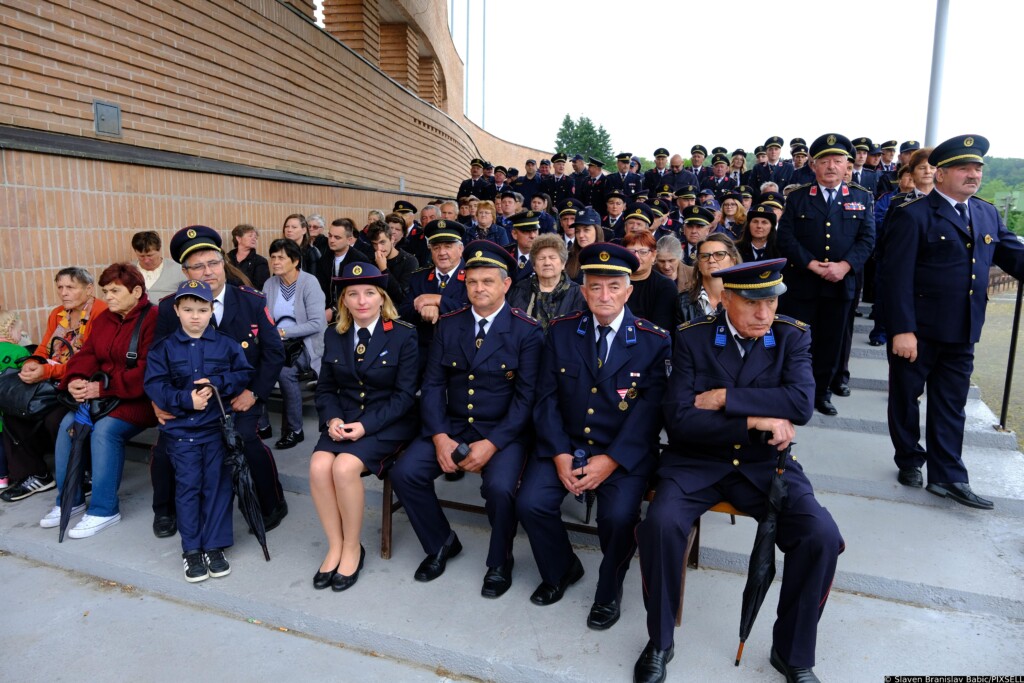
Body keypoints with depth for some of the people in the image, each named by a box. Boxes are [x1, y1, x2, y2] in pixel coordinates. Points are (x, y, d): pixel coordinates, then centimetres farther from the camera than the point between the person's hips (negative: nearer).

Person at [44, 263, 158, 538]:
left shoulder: (153, 319, -15)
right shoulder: (104, 319, 12)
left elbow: (147, 372, -23)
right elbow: (87, 355, 9)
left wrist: (103, 387, -24)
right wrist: (75, 381, -12)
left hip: (140, 398, -8)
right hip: (102, 397, 8)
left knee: (105, 429, -27)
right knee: (68, 423, -11)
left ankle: (104, 509, -13)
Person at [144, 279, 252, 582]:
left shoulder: (225, 344, 3)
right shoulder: (163, 348, 3)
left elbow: (245, 374, -1)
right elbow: (154, 384, -4)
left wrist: (217, 382, -17)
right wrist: (185, 399, -18)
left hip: (217, 425, 0)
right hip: (181, 428, 0)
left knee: (217, 484, 4)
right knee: (188, 486, 3)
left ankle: (214, 546, 15)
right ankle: (191, 550, 14)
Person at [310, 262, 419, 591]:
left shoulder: (404, 335, -6)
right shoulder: (334, 335, 8)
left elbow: (405, 394, -8)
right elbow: (325, 387, 11)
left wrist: (366, 425, -18)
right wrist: (332, 418, -10)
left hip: (387, 424, -4)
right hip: (343, 421, 4)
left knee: (345, 466, -28)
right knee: (319, 466, -24)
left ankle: (352, 548, -6)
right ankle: (335, 546, -4)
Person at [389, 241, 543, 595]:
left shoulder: (527, 331, -7)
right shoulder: (448, 324, 4)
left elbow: (527, 396, -12)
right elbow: (432, 385, 2)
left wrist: (491, 444, -22)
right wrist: (439, 437, -13)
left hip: (504, 431, -4)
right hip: (451, 425, 4)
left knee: (499, 486, -30)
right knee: (404, 473, -15)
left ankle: (500, 562, 3)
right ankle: (441, 543, 13)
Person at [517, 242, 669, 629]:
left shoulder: (654, 342, -5)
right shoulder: (561, 332, 2)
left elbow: (649, 410, -10)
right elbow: (547, 398, 0)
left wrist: (610, 460, -19)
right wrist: (559, 454, -13)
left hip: (625, 451, -2)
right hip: (565, 443, 3)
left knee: (619, 515, -26)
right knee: (530, 503, -17)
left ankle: (609, 591, 8)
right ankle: (562, 569, 16)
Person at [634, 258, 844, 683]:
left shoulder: (792, 337, 0)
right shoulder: (692, 338, -4)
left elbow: (801, 403, -17)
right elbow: (679, 420, -12)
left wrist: (723, 398, -19)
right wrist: (755, 420, -17)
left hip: (765, 463, 2)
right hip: (696, 461, -1)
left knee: (822, 535, -22)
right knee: (661, 524, -27)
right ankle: (659, 642, 0)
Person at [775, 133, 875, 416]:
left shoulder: (862, 198, 7)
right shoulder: (797, 198, 3)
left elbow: (867, 239, 0)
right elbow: (786, 238, -6)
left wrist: (845, 265, -16)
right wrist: (813, 265, -16)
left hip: (842, 284, 2)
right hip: (802, 283, -2)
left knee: (831, 343, 10)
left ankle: (822, 393, 23)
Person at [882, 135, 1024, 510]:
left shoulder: (988, 215, 10)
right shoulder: (913, 215, -11)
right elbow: (897, 277, -16)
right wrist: (901, 330, -21)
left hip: (962, 332, 6)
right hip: (918, 330, -6)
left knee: (950, 405, 12)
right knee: (906, 398, 11)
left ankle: (947, 476, 22)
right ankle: (909, 462, 30)